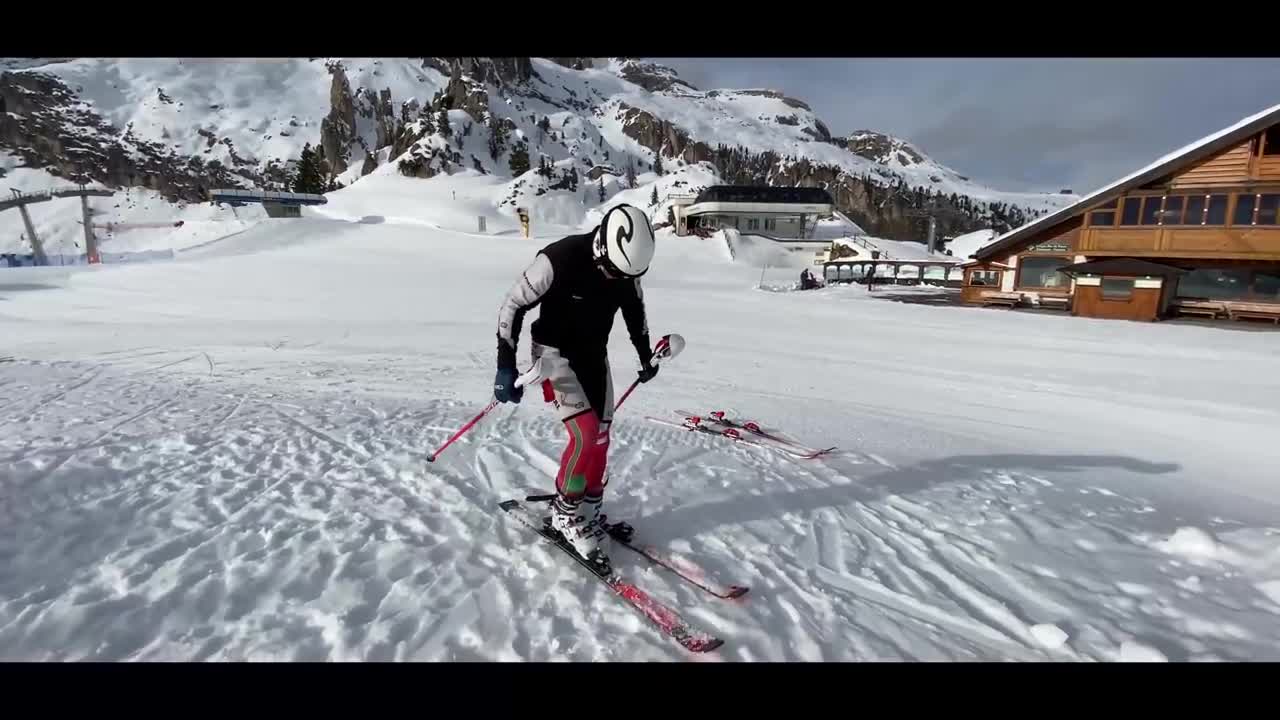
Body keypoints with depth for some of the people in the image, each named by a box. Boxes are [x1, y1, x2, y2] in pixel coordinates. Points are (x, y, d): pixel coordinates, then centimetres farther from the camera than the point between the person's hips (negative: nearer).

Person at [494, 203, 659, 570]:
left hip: (594, 354, 6)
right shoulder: (559, 259, -28)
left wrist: (645, 355, 18)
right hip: (556, 351, -5)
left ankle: (588, 510, 21)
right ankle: (565, 512, 4)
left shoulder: (627, 266, -11)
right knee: (586, 433, -17)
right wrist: (506, 366, -20)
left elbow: (634, 307, 10)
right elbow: (513, 305, -18)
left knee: (600, 437, 3)